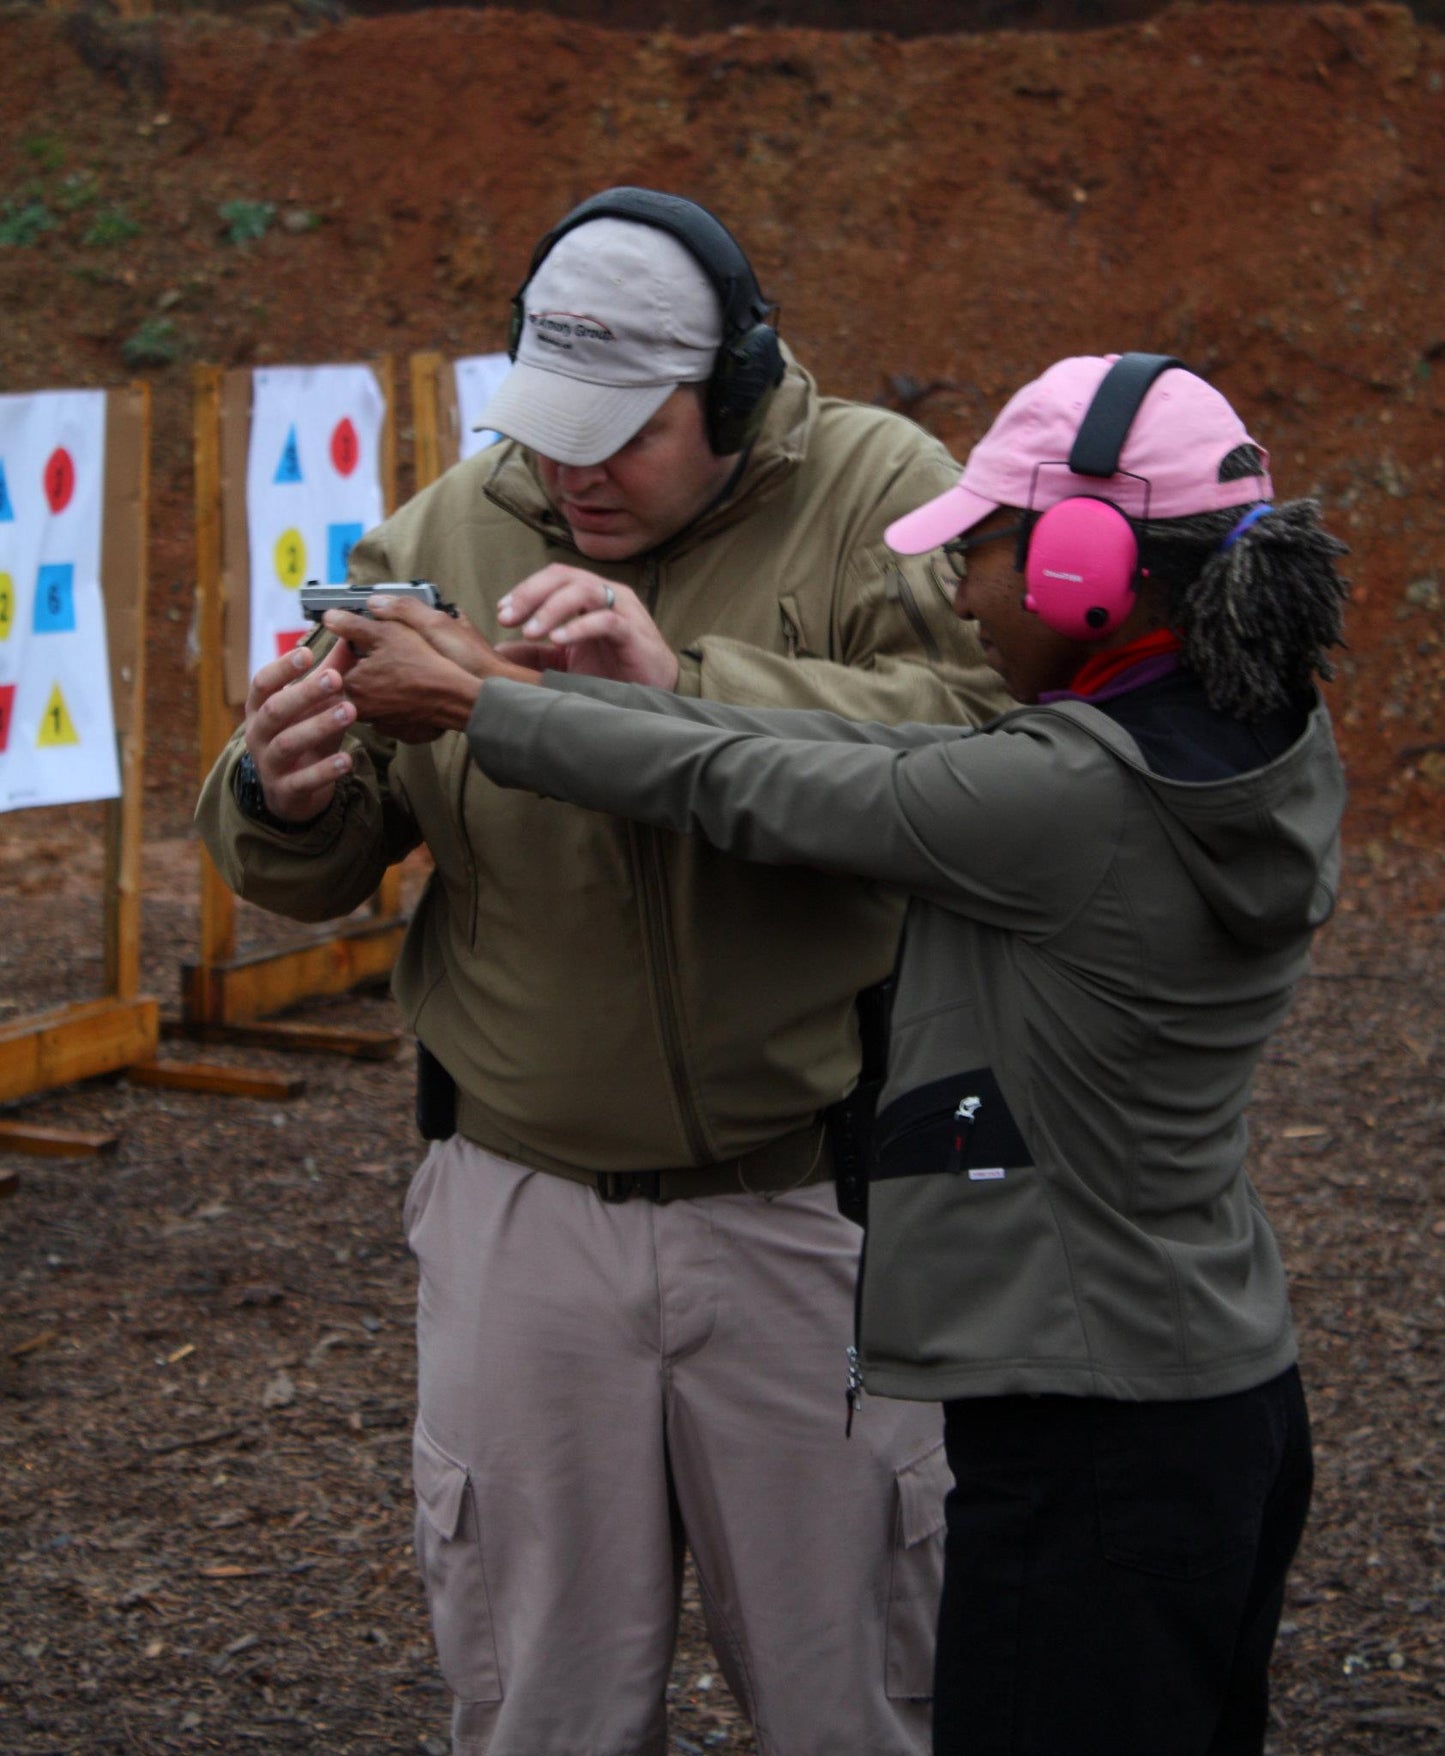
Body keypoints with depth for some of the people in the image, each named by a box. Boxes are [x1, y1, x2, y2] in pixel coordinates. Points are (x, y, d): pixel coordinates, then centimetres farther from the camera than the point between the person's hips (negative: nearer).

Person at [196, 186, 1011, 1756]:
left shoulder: (876, 491, -6)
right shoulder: (448, 533, 3)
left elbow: (979, 732, -24)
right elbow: (309, 870, 5)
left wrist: (684, 682, -32)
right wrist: (280, 800, -19)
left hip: (805, 1206, -2)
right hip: (520, 1204, 3)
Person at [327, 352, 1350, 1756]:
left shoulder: (1064, 798, -24)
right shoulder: (1263, 747, 2)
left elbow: (741, 795, -11)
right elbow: (882, 753, 5)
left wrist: (467, 699, 2)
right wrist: (544, 693, 5)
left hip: (1090, 1449, -9)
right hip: (1237, 1391, 9)